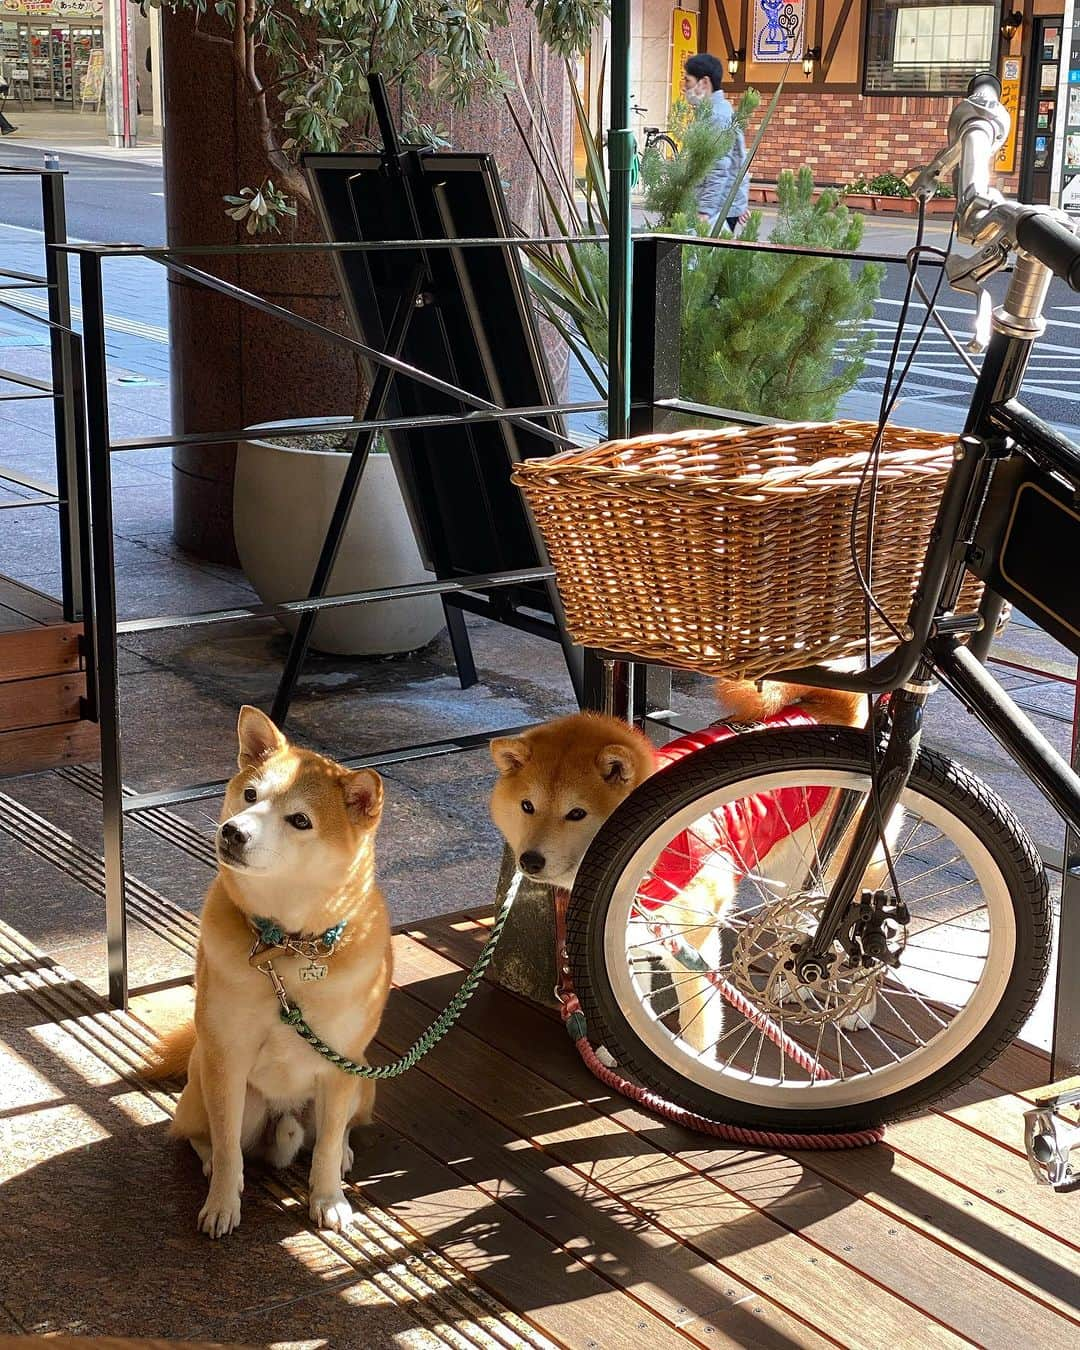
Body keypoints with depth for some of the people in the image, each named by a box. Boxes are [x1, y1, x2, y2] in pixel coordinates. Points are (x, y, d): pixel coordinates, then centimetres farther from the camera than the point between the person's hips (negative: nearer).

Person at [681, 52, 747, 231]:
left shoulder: (716, 115, -14)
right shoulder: (724, 109, 18)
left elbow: (719, 168, -22)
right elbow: (740, 162, 23)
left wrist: (705, 211, -26)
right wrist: (742, 202, 26)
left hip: (720, 209, -10)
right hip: (731, 205, 10)